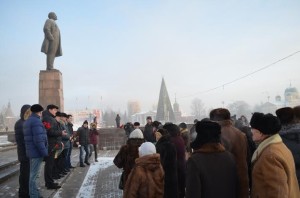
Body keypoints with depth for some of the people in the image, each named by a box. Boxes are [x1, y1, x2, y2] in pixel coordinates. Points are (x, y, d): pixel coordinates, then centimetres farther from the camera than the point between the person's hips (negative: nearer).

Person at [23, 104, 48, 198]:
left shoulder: (28, 121, 15)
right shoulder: (36, 121, -17)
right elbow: (38, 139, -24)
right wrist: (45, 152, -18)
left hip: (31, 151, 10)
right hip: (37, 152, -10)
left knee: (33, 173, 18)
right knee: (33, 174, -3)